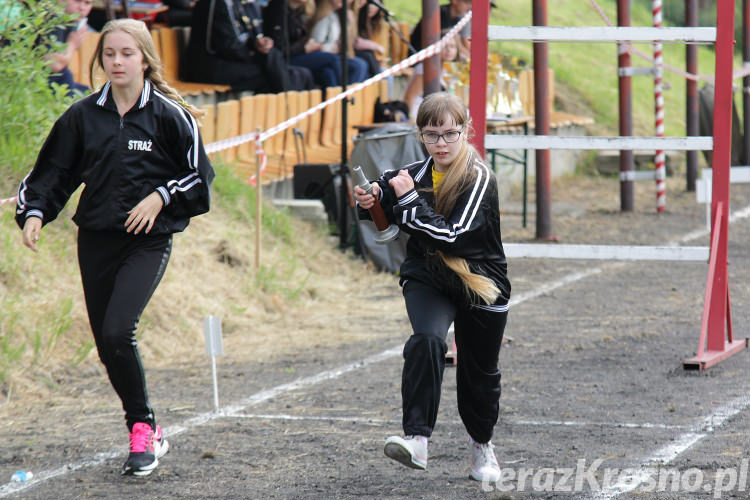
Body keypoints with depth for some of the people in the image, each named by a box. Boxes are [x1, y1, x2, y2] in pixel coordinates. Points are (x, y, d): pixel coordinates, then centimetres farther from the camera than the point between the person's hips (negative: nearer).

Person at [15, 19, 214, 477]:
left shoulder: (168, 115, -3)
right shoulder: (83, 116, 6)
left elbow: (199, 174, 2)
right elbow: (53, 171, 9)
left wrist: (160, 198, -12)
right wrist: (35, 212, -6)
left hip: (148, 240, -4)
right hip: (96, 240, 4)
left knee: (118, 332, -20)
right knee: (107, 345, 5)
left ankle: (143, 430, -6)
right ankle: (148, 432, 21)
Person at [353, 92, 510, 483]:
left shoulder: (479, 180, -18)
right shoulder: (414, 174, -3)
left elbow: (449, 235, -28)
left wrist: (408, 199, -23)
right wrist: (369, 202, -8)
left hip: (481, 285, -2)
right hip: (427, 281, 2)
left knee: (480, 373, 13)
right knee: (426, 342, -29)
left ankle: (481, 444, 42)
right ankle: (417, 439, -36)